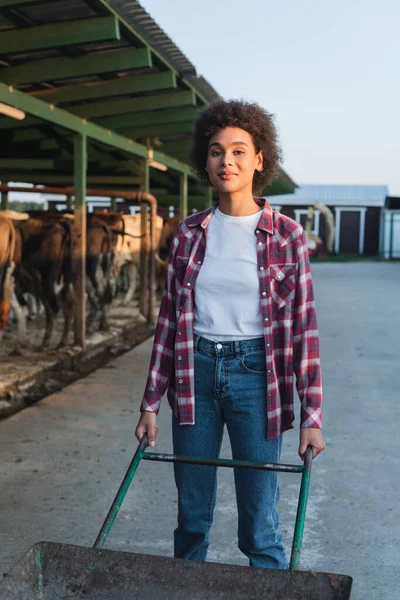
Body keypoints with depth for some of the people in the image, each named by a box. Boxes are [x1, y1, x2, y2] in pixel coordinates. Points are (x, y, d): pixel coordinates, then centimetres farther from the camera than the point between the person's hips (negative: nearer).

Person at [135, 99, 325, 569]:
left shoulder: (286, 235, -3)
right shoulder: (190, 233, 4)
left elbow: (304, 326, -3)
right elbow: (168, 319, 7)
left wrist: (311, 416, -6)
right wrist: (151, 402, 5)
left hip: (255, 375, -3)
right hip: (195, 372, 3)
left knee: (260, 525, 3)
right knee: (191, 516, 14)